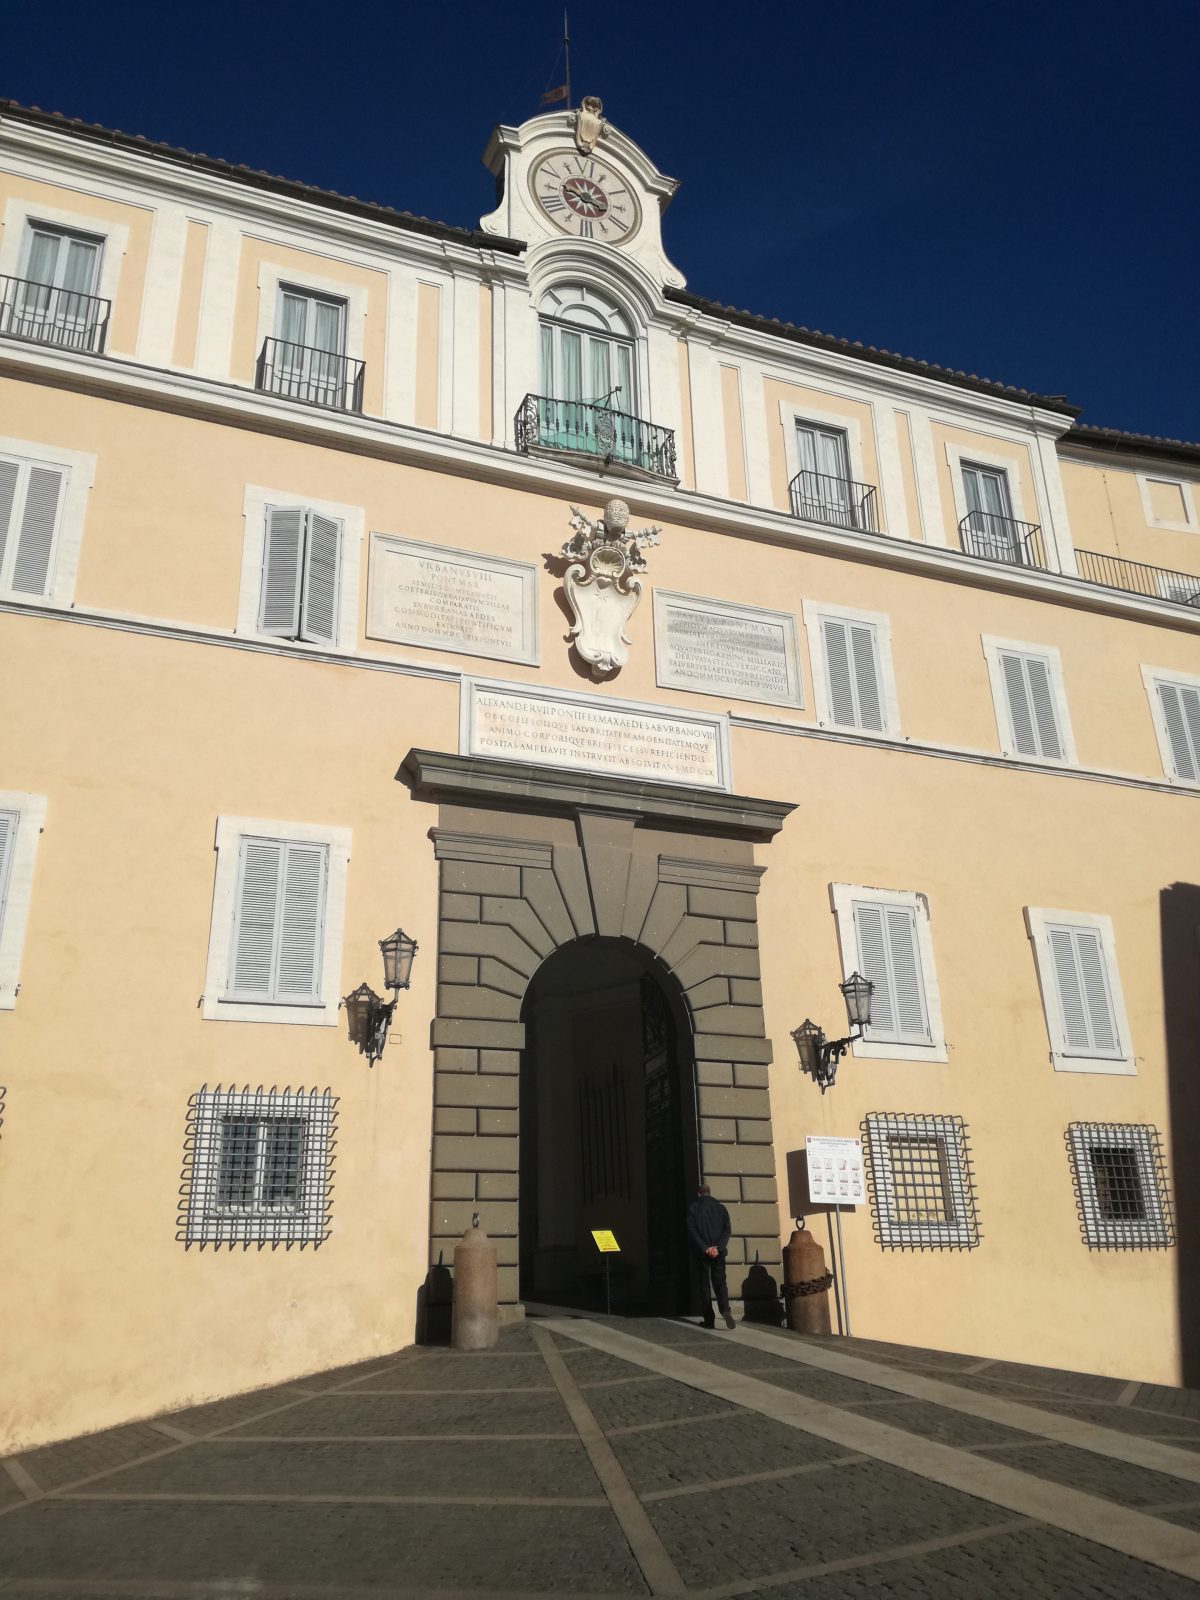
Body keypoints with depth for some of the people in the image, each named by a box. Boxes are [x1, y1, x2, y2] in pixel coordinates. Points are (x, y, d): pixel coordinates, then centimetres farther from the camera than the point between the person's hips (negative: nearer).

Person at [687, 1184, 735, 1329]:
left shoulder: (693, 1208, 2)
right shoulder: (720, 1207, 9)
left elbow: (692, 1231, -8)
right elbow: (726, 1230, 0)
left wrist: (704, 1248, -10)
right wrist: (717, 1248, -8)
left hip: (702, 1252, -2)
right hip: (718, 1252, 2)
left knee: (704, 1284, 5)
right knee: (720, 1282, 4)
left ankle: (709, 1319, 1)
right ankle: (725, 1309, -21)